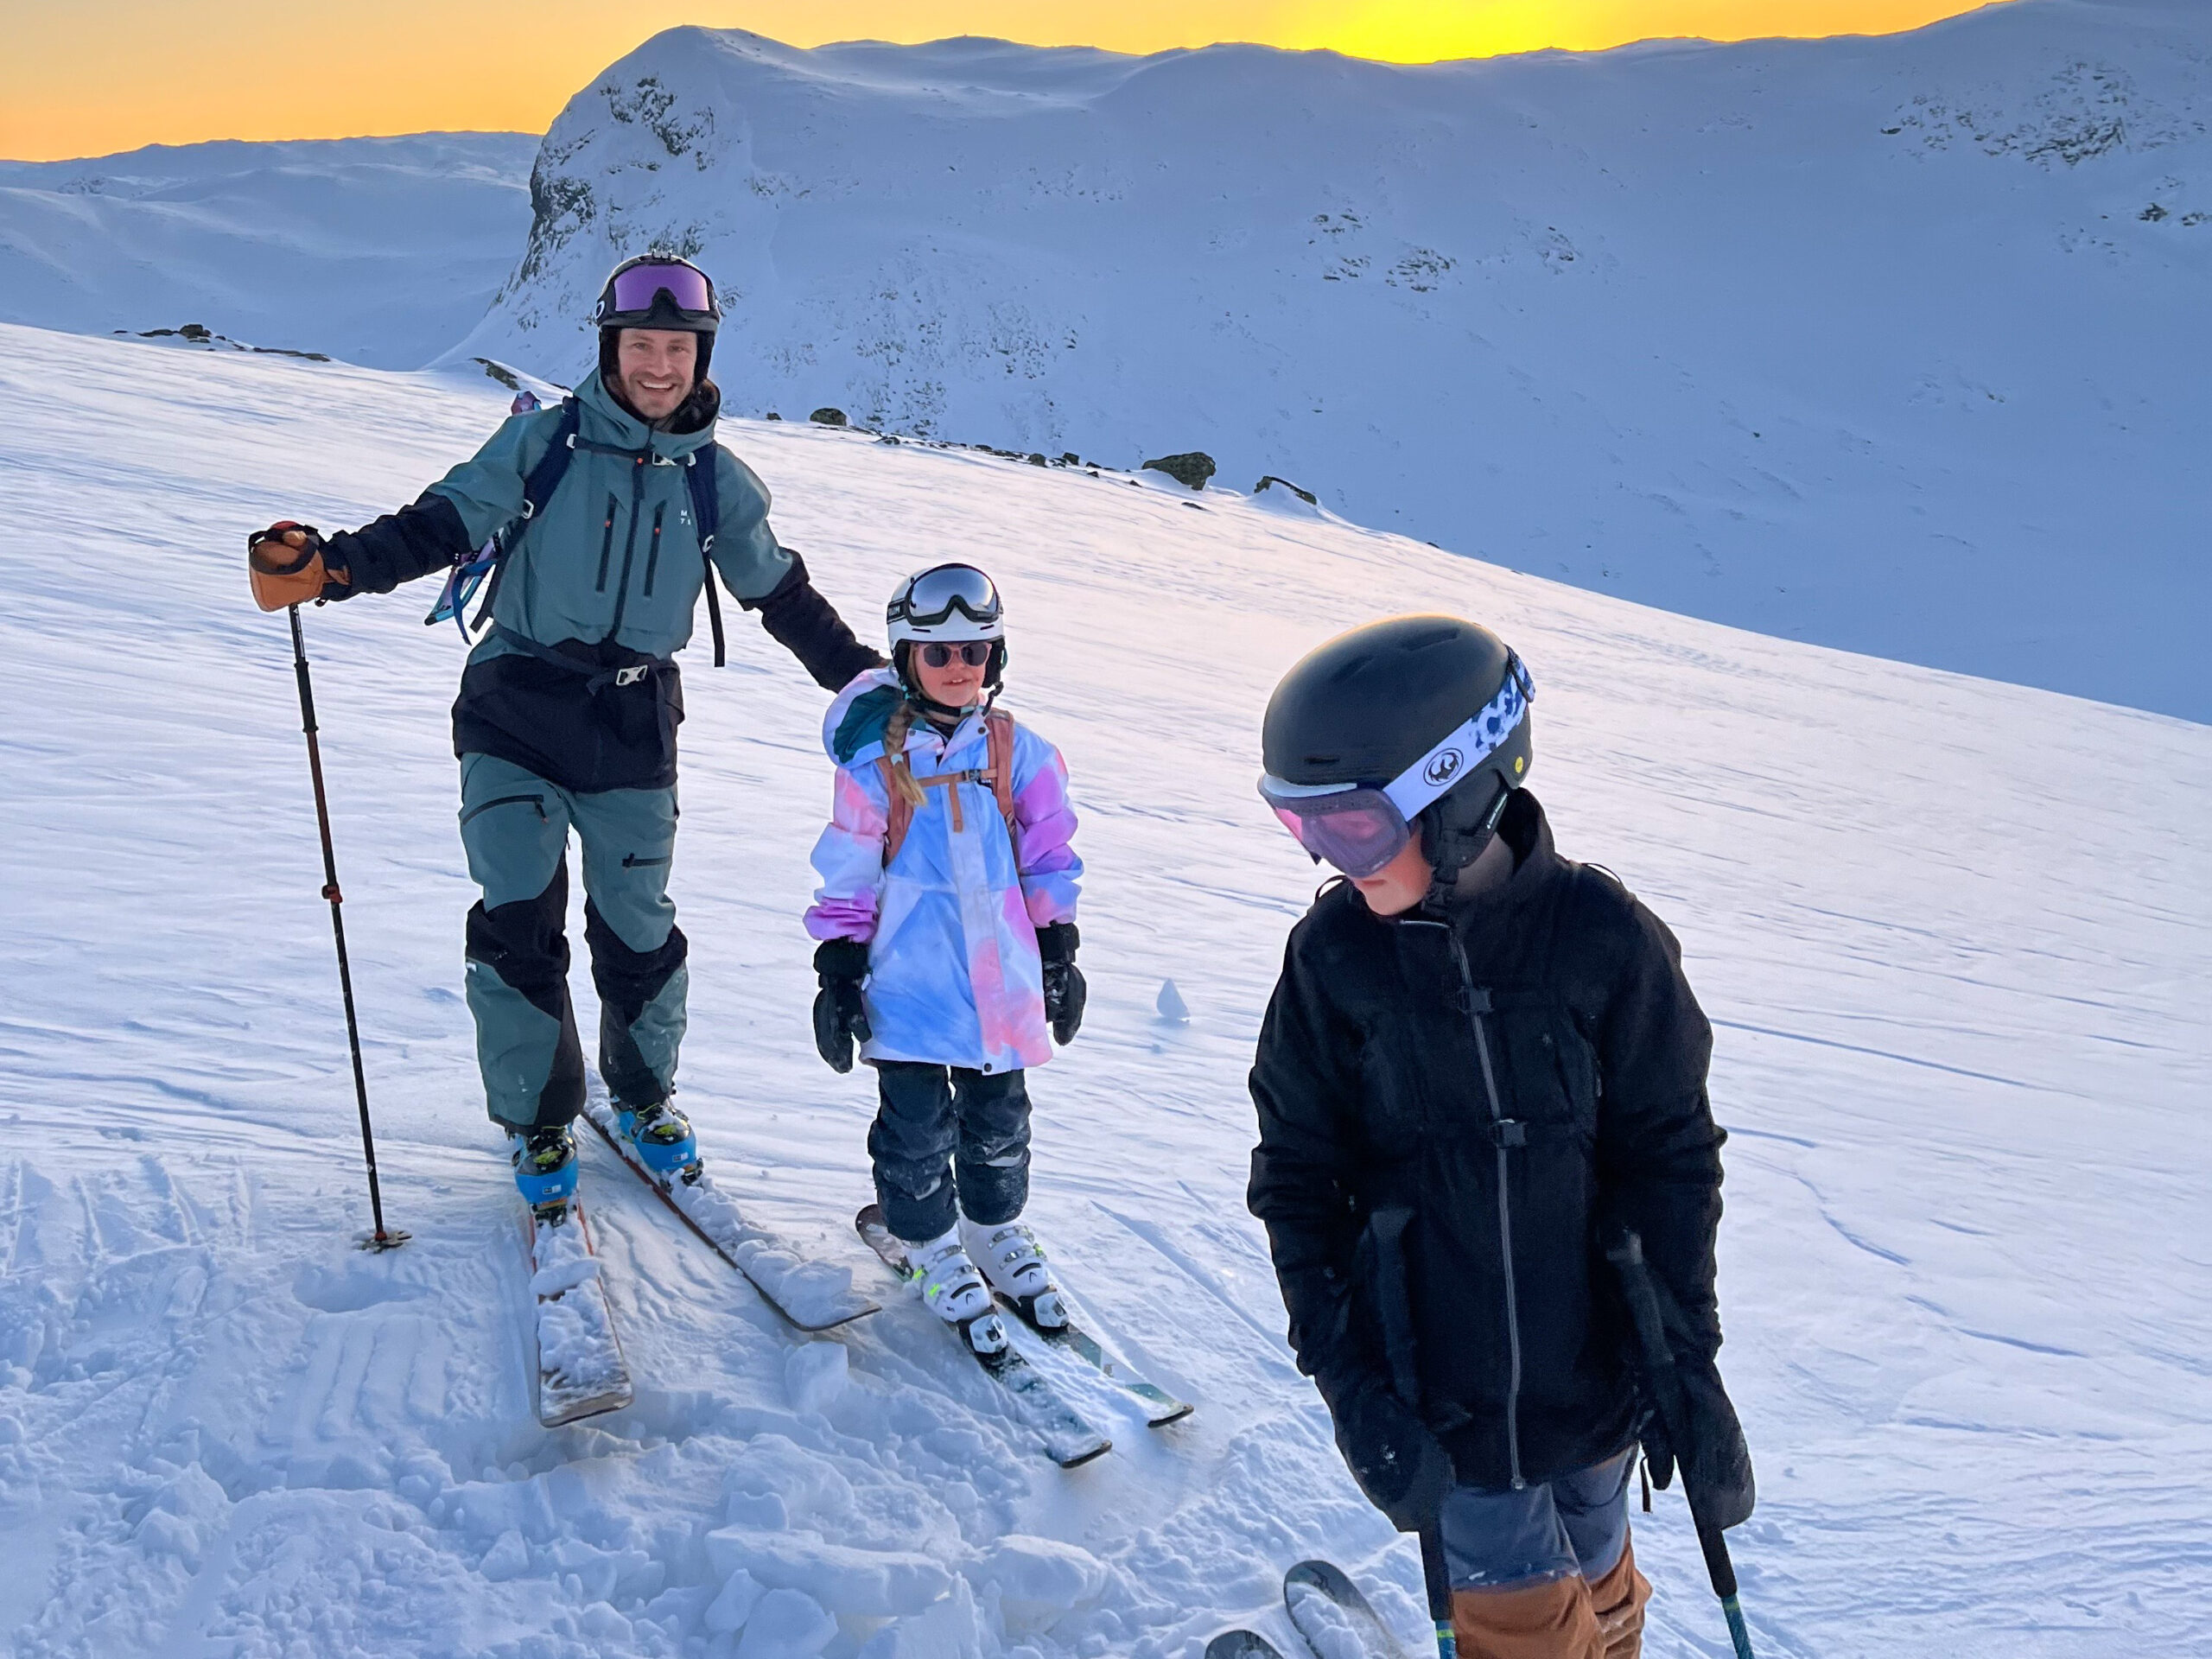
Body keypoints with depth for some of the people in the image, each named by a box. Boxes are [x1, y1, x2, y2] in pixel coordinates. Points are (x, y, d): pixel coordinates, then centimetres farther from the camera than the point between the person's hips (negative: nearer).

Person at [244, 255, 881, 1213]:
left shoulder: (716, 480, 4)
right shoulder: (542, 442, -3)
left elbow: (782, 595, 13)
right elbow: (443, 524, -6)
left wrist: (871, 682, 14)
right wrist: (334, 566, -23)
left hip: (632, 731, 1)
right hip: (515, 714, -1)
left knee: (637, 929, 5)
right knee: (517, 925, -7)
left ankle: (646, 1097, 31)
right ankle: (538, 1123, 13)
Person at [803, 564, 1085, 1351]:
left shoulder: (1019, 753, 2)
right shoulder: (876, 761, -5)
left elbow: (1050, 859, 9)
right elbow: (848, 874, -2)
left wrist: (1059, 954, 10)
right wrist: (839, 969, -3)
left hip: (1002, 980, 3)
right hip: (909, 982, -2)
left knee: (999, 1118, 15)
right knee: (917, 1125, 5)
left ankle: (996, 1225, 38)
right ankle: (928, 1241, 29)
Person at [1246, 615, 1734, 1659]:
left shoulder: (1602, 937, -15)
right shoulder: (1333, 957, -12)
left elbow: (1670, 1152, -5)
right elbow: (1299, 1182, -5)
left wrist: (1686, 1357, -3)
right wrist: (1350, 1383, -10)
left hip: (1592, 1374, 1)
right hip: (1441, 1393, 0)